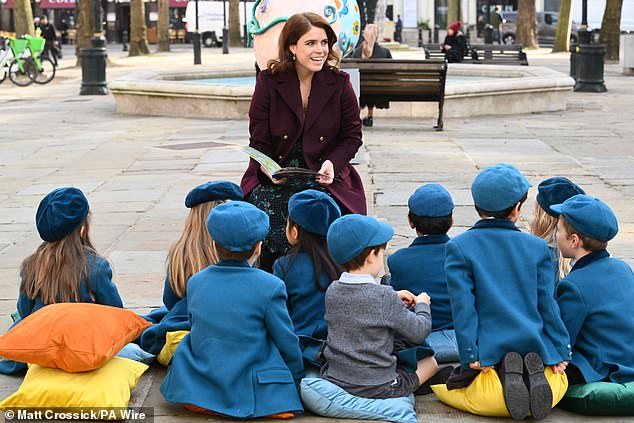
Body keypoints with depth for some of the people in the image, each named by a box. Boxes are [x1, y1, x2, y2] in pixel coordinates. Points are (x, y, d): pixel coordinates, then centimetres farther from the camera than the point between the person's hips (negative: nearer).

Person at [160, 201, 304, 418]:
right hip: (252, 397, -5)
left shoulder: (195, 282, -1)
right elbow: (288, 345, -7)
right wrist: (297, 378, 11)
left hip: (198, 393, 5)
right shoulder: (270, 287, -15)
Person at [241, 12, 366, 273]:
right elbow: (258, 139, 2)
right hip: (274, 177, 0)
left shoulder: (339, 82, 1)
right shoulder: (268, 81, -1)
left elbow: (352, 136, 7)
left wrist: (332, 163, -12)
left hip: (324, 179, 0)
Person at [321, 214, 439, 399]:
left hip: (333, 379, 6)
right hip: (376, 388, -6)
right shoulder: (384, 296, -18)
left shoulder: (332, 291, -1)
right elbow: (418, 333, -7)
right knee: (431, 362, 13)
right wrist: (422, 304, 11)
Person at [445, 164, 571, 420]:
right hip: (535, 348, 3)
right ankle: (532, 372, -12)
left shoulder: (458, 247, -5)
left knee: (455, 384, 18)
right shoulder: (537, 247, 3)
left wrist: (472, 356, -8)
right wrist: (561, 351, 9)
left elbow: (463, 307, -10)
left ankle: (507, 376, -12)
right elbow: (547, 304, 3)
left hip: (490, 351, -2)